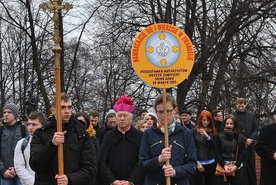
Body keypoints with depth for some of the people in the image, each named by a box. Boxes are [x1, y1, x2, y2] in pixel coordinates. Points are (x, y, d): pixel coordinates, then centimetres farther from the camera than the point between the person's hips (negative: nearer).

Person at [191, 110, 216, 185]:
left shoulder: (212, 131, 7)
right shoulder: (194, 131, -2)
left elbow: (214, 147, -2)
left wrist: (207, 136, -15)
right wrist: (197, 162, -11)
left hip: (210, 163, 3)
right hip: (198, 163, -3)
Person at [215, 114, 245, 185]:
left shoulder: (239, 137, 7)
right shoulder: (219, 137, 4)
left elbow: (242, 153, 2)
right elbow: (217, 153, 0)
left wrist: (236, 166, -11)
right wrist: (224, 166, -13)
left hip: (237, 168, 1)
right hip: (222, 167, -1)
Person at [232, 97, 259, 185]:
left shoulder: (251, 115, 8)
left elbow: (256, 129, 8)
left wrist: (251, 139, -6)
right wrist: (245, 140, -14)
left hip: (250, 146, 4)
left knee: (251, 168, 8)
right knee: (242, 169, -3)